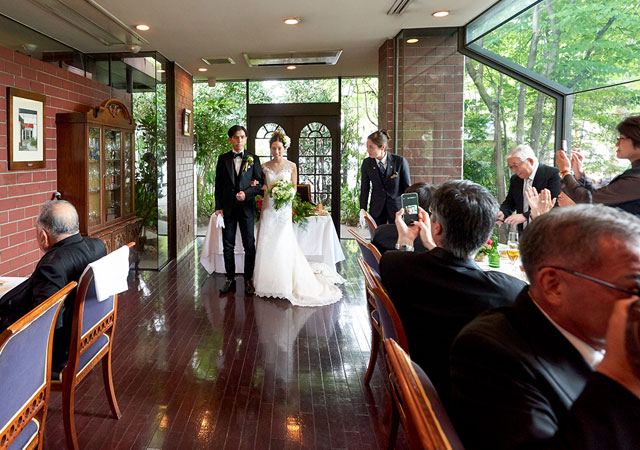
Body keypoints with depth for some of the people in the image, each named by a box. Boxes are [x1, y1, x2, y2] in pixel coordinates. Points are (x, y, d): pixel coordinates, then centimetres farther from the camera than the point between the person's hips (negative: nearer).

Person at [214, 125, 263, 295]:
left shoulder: (253, 159, 4)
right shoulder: (223, 158, 7)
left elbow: (260, 183, 2)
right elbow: (218, 184, 6)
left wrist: (246, 193, -15)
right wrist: (218, 207, -1)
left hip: (246, 207, -1)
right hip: (227, 208, 1)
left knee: (249, 245, 1)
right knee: (228, 246, 7)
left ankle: (248, 280, 11)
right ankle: (230, 279, 17)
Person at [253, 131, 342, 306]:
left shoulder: (291, 166, 2)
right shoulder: (265, 167, 6)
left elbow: (294, 188, 5)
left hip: (284, 209, -2)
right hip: (268, 208, 2)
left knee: (283, 245, -4)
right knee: (267, 244, 1)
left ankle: (284, 285, 8)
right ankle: (268, 283, 12)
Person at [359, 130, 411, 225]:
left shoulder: (400, 161, -10)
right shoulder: (367, 163, -3)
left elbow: (407, 188, -3)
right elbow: (364, 189, 4)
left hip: (397, 207, -2)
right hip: (376, 209, 2)